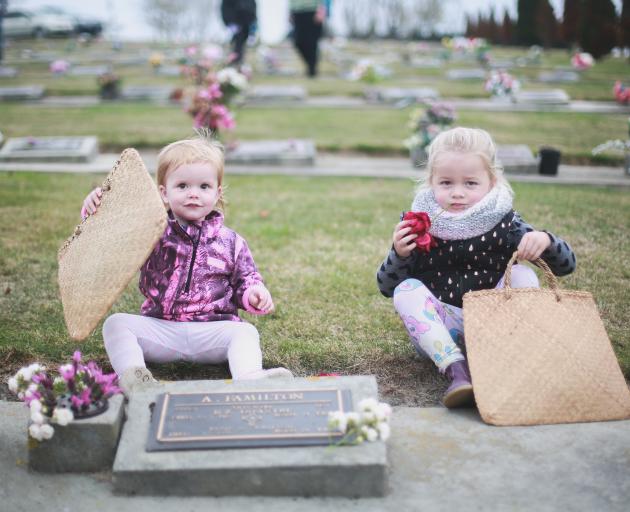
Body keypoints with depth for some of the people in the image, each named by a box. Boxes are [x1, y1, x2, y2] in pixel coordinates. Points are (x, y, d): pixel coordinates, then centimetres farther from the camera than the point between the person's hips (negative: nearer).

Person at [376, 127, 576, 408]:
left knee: (523, 274, -17)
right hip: (439, 332, 0)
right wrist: (399, 254, -20)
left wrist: (545, 240, -25)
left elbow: (566, 266, -2)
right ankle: (456, 370, -38)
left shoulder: (503, 222, -1)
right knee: (407, 289, -23)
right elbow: (386, 288, 1)